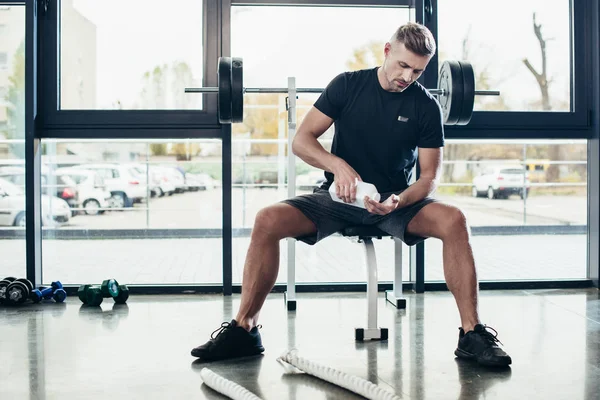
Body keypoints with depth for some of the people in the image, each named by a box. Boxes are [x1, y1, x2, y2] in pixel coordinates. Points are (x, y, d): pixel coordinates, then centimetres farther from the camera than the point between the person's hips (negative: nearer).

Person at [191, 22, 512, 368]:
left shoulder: (427, 106, -2)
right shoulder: (348, 85, -2)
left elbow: (429, 177, -3)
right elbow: (301, 141, -6)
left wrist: (400, 201, -25)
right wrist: (338, 165, -26)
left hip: (396, 200, 0)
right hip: (339, 197, 0)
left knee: (454, 220, -30)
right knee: (268, 220, -25)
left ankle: (472, 333, -20)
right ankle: (244, 329, -14)